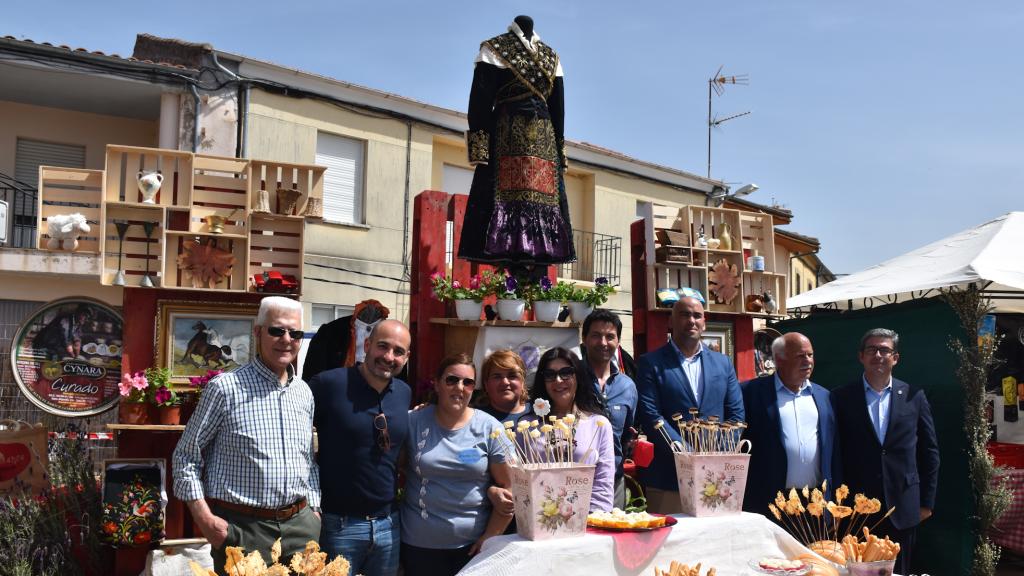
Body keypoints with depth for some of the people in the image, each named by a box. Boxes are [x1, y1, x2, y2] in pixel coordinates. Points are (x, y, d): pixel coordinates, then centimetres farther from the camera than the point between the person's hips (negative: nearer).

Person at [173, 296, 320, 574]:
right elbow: (186, 456, -4)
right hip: (240, 528, -5)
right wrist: (204, 518, -11)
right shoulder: (225, 388, -9)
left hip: (300, 526, 5)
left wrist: (314, 509, 9)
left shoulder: (304, 393, 8)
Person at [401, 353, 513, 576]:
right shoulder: (414, 422, -3)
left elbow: (508, 486, -2)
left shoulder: (490, 428, -4)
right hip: (419, 543, 0)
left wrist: (491, 537, -5)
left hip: (473, 545, 0)